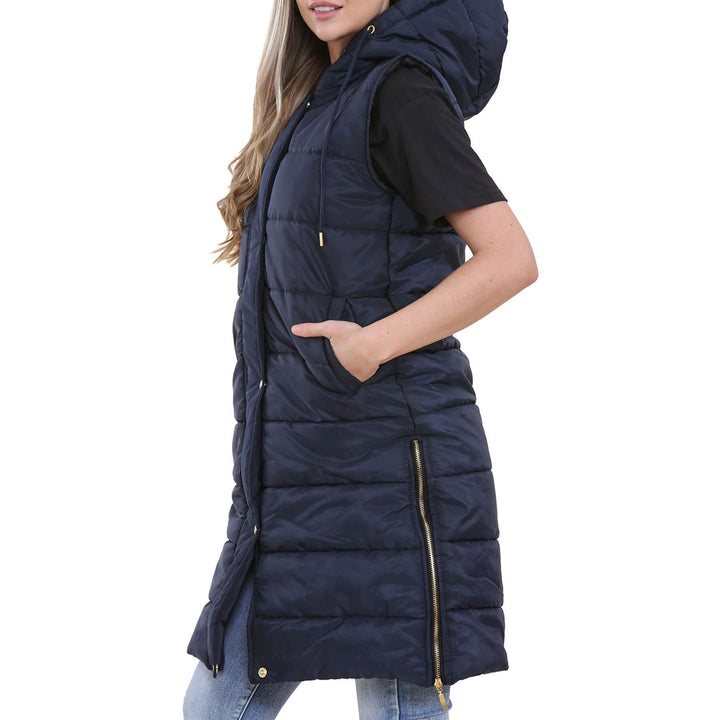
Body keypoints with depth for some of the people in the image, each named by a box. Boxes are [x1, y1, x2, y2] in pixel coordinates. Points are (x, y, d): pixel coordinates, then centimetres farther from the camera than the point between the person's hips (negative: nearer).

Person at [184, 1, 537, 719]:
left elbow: (510, 258, -15)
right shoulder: (323, 102, 19)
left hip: (385, 462, -9)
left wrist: (374, 343, -20)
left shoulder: (402, 90, -7)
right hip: (303, 466, 9)